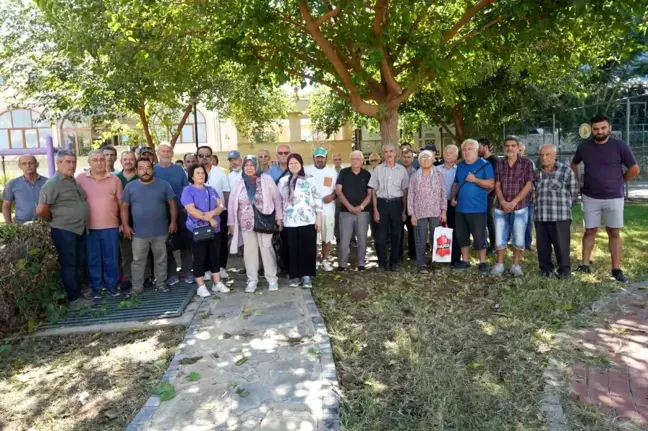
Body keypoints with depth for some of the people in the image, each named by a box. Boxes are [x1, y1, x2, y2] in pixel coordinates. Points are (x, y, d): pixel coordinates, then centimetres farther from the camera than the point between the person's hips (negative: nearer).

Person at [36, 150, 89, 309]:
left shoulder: (74, 181, 11)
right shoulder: (53, 183, -15)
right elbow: (41, 210, -20)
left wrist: (83, 222, 12)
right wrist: (54, 221, -4)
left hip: (80, 230, 8)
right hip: (64, 231, -8)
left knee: (77, 264, 17)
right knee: (68, 266, 3)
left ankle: (78, 292, 30)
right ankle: (73, 299, 12)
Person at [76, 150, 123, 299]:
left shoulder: (114, 179, 2)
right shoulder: (80, 179, 1)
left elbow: (121, 202, 6)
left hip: (111, 226, 0)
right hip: (89, 227, 0)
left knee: (111, 258, 9)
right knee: (93, 259, 9)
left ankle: (112, 284, 23)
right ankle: (96, 286, 22)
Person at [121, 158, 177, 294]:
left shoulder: (164, 185, 0)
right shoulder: (130, 187, 2)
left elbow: (172, 204, 2)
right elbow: (125, 207, 5)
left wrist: (173, 222, -4)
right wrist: (125, 225, -2)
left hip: (160, 231, 0)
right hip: (139, 232, 0)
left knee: (161, 259, 11)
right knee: (138, 261, 8)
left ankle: (161, 283, 25)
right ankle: (137, 286, 19)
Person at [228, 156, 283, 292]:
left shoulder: (266, 179, -2)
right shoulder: (239, 184, 7)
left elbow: (276, 199, -1)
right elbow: (232, 203, 9)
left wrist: (279, 218, -3)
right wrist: (231, 223, 6)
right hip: (246, 224, 3)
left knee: (266, 249, -1)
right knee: (249, 251, 8)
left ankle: (272, 279, 11)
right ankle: (252, 280, 19)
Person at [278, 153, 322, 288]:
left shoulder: (310, 179, 1)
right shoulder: (283, 181, 10)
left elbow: (317, 199, 0)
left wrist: (318, 218, -5)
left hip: (308, 220, -2)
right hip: (290, 221, 2)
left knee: (308, 248, 0)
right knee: (293, 249, 4)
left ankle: (306, 275, 9)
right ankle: (295, 276, 14)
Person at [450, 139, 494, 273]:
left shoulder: (485, 165, -5)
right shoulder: (460, 166, 12)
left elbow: (491, 184, -13)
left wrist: (475, 180, -21)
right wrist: (453, 197, 5)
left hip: (477, 208, -6)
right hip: (460, 208, 6)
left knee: (479, 237, 0)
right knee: (462, 236, 11)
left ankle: (483, 262, 13)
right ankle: (465, 261, 22)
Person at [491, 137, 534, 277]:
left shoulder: (526, 163, -1)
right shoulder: (499, 163, 7)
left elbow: (528, 185, -6)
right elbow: (497, 185, 5)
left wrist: (514, 202, -13)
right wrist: (503, 202, -10)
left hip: (520, 207, -2)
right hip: (501, 207, 2)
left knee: (519, 238, 4)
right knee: (500, 237, 6)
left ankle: (516, 265, 17)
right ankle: (499, 264, 17)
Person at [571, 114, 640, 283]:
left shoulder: (620, 146, -8)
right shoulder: (583, 147, 1)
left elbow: (634, 169, -1)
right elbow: (574, 164, 19)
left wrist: (618, 182, 6)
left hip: (614, 198, -2)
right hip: (590, 198, 2)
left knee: (614, 233, 5)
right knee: (590, 231, 7)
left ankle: (616, 269, 10)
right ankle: (585, 264, 12)